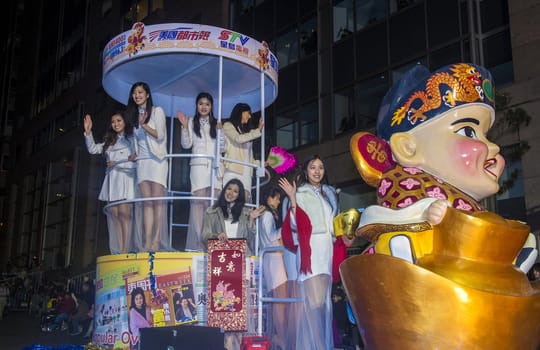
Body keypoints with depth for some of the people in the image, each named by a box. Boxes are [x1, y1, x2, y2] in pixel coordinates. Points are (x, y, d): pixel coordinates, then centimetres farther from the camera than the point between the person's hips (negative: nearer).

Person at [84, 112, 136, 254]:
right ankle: (117, 251, -7)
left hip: (125, 177, -6)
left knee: (124, 213, -16)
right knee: (114, 215, -4)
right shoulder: (110, 142, 26)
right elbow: (92, 149, 23)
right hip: (112, 179, 6)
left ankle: (125, 251, -19)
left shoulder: (131, 138, 8)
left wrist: (116, 162, -4)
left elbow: (136, 157, -5)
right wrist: (88, 132, 14)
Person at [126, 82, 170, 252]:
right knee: (147, 202, -4)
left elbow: (160, 135, -3)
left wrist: (145, 125, -13)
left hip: (157, 159, -4)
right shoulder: (133, 115, 18)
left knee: (157, 200, -12)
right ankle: (147, 243, -10)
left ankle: (156, 240, -14)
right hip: (142, 161, 4)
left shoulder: (157, 111, 3)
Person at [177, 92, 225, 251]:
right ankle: (197, 243, -13)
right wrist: (184, 126, -5)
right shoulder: (192, 122, 13)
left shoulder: (216, 124, 17)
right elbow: (187, 144, 5)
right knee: (198, 200, -12)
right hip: (198, 165, -2)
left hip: (215, 166, 2)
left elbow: (222, 148, 12)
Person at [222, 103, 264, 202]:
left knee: (245, 197, -10)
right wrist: (258, 130, -9)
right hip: (233, 168, -5)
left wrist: (257, 164, 9)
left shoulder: (246, 130, 24)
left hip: (245, 169, 5)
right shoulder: (228, 126, 9)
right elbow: (238, 139, -10)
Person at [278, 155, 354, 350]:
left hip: (328, 249, 6)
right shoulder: (300, 193, 2)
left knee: (324, 299, 7)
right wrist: (292, 199, -16)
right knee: (314, 300, -14)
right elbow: (295, 225, -7)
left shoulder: (330, 193, 20)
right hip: (309, 249, -5)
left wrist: (344, 237, 11)